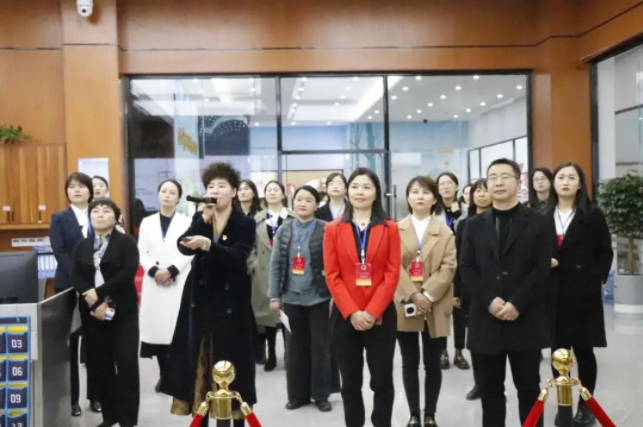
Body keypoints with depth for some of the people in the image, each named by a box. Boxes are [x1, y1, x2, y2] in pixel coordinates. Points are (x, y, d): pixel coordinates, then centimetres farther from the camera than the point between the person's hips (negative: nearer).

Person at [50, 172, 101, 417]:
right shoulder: (59, 219, 4)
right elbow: (60, 253, -8)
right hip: (69, 287, -1)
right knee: (69, 344, 4)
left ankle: (95, 395, 16)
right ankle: (71, 398, 12)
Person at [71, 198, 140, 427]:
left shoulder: (126, 242, 2)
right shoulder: (81, 246, 13)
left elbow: (129, 272, -12)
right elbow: (76, 277, 2)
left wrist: (99, 292, -17)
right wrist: (94, 304, -14)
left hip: (122, 310, -3)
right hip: (92, 312, 4)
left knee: (126, 362, -7)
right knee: (102, 364, 7)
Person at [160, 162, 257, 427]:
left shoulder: (245, 223, -3)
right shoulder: (200, 219, 8)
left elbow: (237, 257, -20)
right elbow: (183, 246, -9)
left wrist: (208, 244, -34)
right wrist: (205, 218, -19)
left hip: (230, 301, -3)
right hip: (200, 300, 4)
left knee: (230, 362, -1)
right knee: (198, 360, 4)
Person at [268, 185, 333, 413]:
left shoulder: (326, 230, -6)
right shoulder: (284, 230, 4)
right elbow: (275, 264, 4)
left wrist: (334, 295, -11)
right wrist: (274, 296, 0)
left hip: (318, 298, -3)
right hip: (292, 298, 3)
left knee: (320, 346, 7)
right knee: (296, 347, 12)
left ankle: (321, 395, 19)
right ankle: (297, 394, 23)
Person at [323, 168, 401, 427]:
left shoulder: (390, 229, 3)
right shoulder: (333, 230, 3)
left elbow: (392, 274, -4)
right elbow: (332, 276, -2)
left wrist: (372, 311, -13)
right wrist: (352, 312, -12)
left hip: (381, 316, 0)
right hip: (345, 317, 1)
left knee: (382, 381, 6)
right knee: (350, 383, 9)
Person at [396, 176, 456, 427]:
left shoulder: (445, 232, 5)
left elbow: (448, 267, -5)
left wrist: (428, 295, -16)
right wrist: (412, 295, -16)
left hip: (435, 308, 0)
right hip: (405, 307, 0)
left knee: (433, 364, 7)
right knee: (410, 364, 8)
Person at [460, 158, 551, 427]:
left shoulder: (537, 223, 3)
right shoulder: (474, 225, 10)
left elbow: (541, 268, -5)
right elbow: (467, 268, 3)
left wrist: (516, 304, -16)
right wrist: (489, 301, -12)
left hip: (525, 319, -2)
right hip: (485, 320, 2)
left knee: (529, 387, 9)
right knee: (489, 389, 9)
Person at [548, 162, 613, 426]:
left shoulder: (593, 215, 2)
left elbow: (605, 253, 0)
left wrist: (594, 281, -10)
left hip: (583, 295, -2)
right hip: (553, 295, 2)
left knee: (584, 351, 4)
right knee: (557, 352, 5)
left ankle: (586, 405, 17)